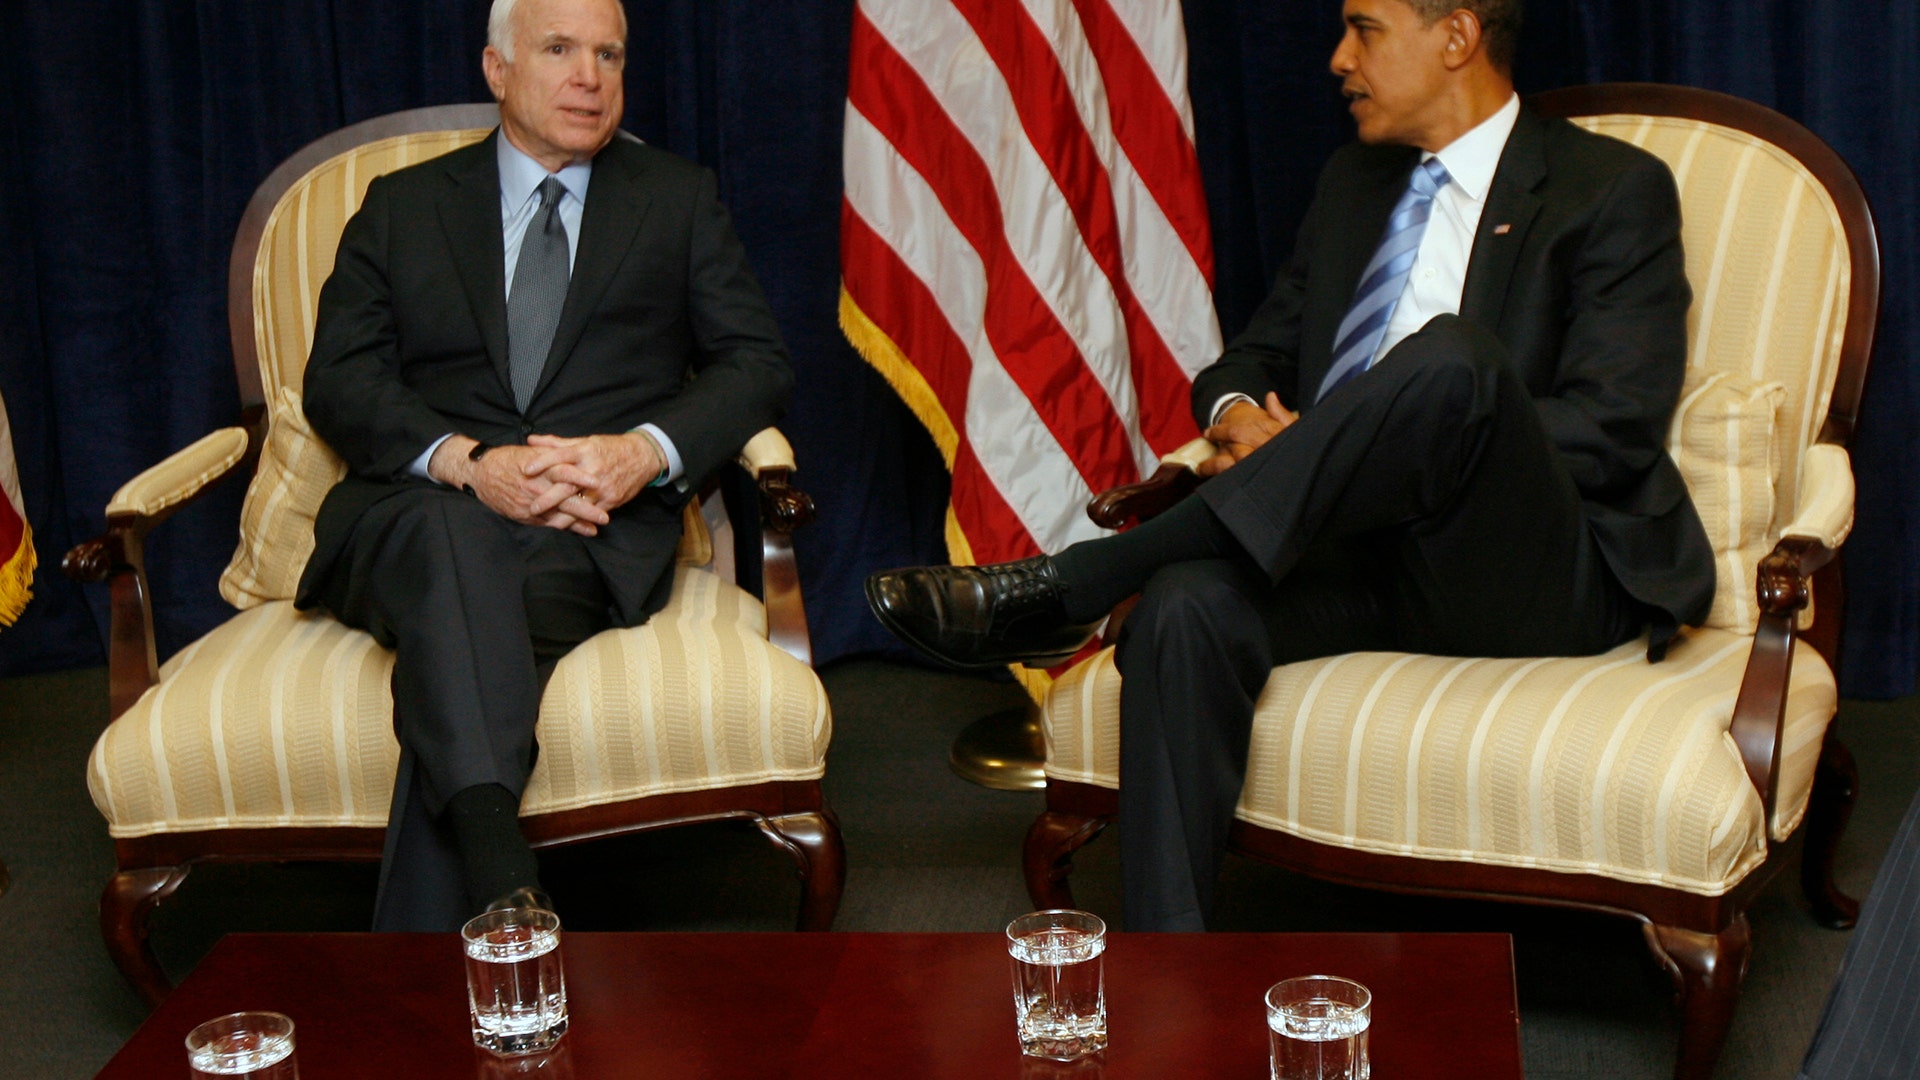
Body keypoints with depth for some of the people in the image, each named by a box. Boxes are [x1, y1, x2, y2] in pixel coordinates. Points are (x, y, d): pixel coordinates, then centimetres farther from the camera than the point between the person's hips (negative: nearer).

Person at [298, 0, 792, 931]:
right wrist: (468, 464, -14)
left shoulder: (679, 200, 21)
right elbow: (339, 381, 7)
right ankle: (502, 887, -55)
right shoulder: (400, 208, 20)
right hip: (420, 509, 0)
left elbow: (757, 362, 11)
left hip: (596, 531, 0)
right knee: (452, 537, -39)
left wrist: (647, 452, -10)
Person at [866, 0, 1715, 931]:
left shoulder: (1615, 191, 5)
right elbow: (1256, 354, 25)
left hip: (1536, 582, -4)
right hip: (1360, 555, 5)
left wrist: (1439, 446, -16)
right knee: (1187, 606, -30)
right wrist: (1236, 412, 0)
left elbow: (1611, 430, -7)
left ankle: (1073, 586, -29)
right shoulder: (1353, 185, 25)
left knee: (1448, 358, -35)